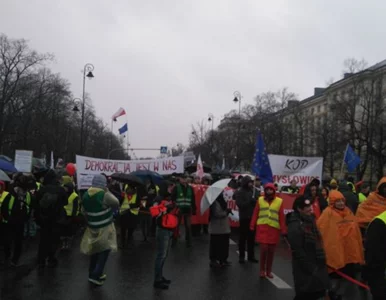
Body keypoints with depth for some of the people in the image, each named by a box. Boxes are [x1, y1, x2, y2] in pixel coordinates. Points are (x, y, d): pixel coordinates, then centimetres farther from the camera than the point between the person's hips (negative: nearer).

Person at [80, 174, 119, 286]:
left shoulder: (86, 195, 0)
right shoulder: (104, 195, -22)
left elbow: (84, 211, 9)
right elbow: (116, 203, -10)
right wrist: (108, 192, -3)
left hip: (92, 227, 6)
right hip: (105, 227, -6)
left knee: (95, 250, 18)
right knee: (104, 251, 3)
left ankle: (93, 273, 28)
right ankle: (95, 275, -1)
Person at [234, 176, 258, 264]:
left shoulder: (252, 191, 10)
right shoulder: (239, 192, -6)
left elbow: (255, 202, 17)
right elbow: (240, 204, -14)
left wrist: (255, 201, -4)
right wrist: (250, 201, -18)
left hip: (252, 217, 5)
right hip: (244, 218, -5)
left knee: (251, 237, 10)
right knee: (243, 237, 2)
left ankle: (251, 256, 20)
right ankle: (241, 256, 11)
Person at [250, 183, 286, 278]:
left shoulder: (279, 201, 1)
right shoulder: (260, 200, 4)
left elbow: (281, 217, 1)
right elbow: (255, 214, 5)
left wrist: (283, 230, -1)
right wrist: (252, 226, 2)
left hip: (274, 229, 1)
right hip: (262, 228, -1)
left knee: (271, 251, 8)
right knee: (264, 249, -7)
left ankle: (268, 271, 23)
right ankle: (262, 270, 11)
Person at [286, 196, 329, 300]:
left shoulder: (309, 221, 11)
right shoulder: (295, 227, -20)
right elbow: (298, 252, -22)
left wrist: (322, 263, 16)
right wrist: (311, 269, -18)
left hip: (317, 268, 9)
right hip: (305, 271, -9)